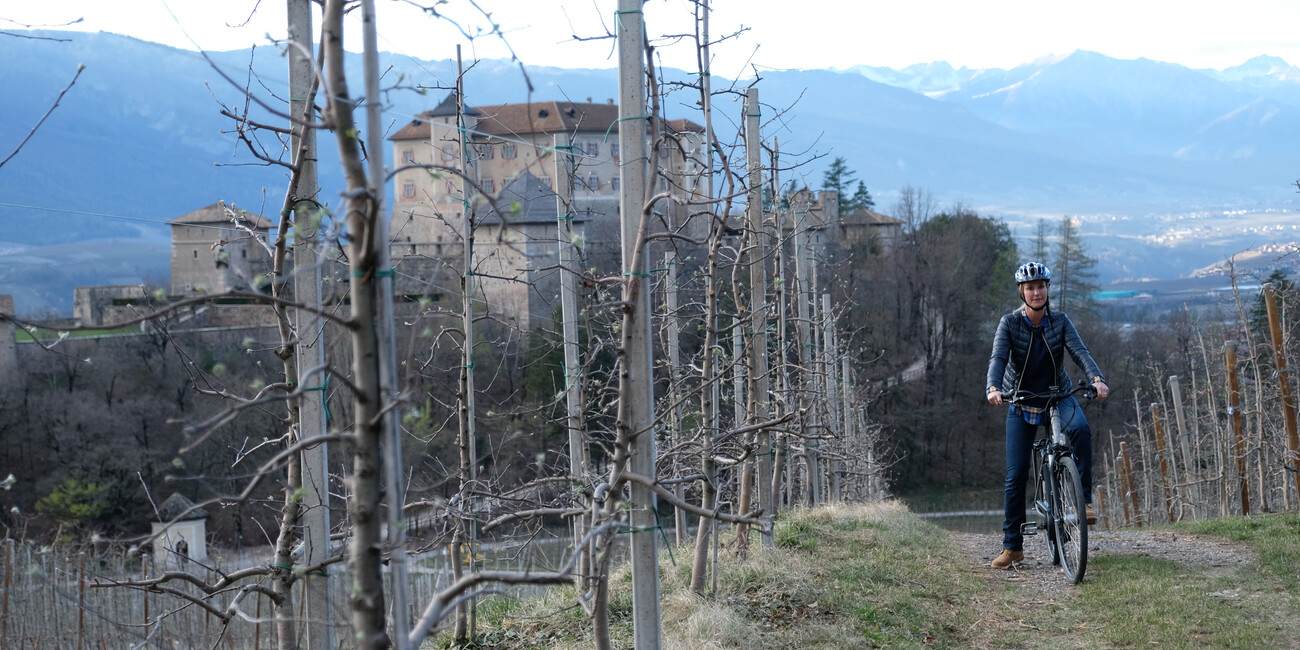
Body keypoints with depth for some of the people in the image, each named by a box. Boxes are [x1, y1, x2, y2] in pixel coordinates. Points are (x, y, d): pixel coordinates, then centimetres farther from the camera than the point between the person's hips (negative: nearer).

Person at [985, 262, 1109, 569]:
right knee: (1016, 475, -3)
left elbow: (1080, 352, -19)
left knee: (1080, 428, -35)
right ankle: (1012, 546, 7)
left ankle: (1084, 499, -22)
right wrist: (993, 388, -43)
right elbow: (998, 358, -23)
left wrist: (1097, 379, -39)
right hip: (1021, 403, 0)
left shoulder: (1060, 321, -7)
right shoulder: (1010, 323, -10)